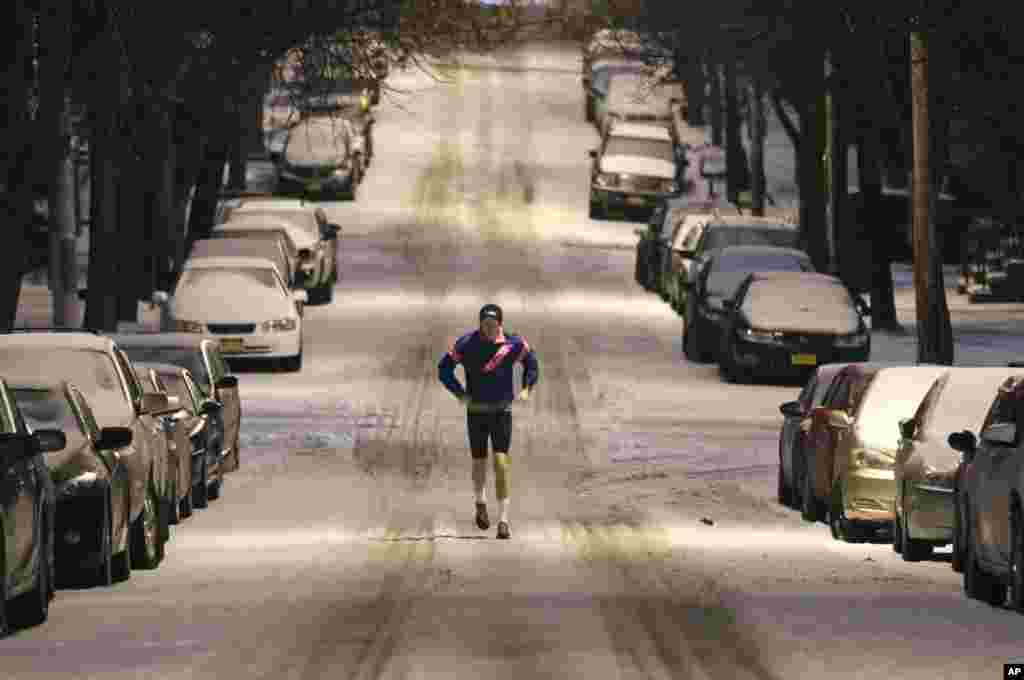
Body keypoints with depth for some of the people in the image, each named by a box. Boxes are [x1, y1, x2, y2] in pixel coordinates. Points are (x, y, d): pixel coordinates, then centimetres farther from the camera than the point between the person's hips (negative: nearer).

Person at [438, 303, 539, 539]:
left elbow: (531, 362, 12)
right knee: (479, 463, 8)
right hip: (476, 411, 1)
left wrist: (526, 389, 0)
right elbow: (444, 369, 1)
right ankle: (481, 501, 39)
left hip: (502, 411, -1)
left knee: (500, 463, -12)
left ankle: (503, 520, -10)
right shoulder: (466, 344, -10)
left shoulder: (514, 343, -7)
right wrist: (460, 394, -8)